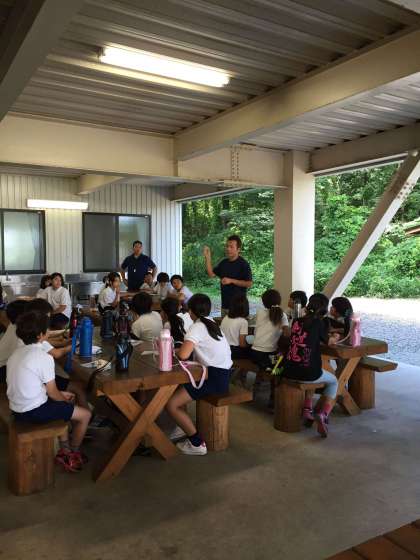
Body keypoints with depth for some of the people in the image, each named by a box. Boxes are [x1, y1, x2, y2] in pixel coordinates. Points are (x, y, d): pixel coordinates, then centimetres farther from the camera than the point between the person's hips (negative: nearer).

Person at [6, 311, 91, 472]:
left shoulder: (16, 353, 5)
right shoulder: (44, 357, -20)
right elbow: (52, 393, -13)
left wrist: (60, 395, 16)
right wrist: (65, 399, 9)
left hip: (17, 410, 9)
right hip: (34, 412, -9)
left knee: (61, 404, 31)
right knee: (85, 414, 5)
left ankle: (64, 450, 29)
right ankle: (74, 453, 25)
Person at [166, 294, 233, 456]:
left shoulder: (197, 327, -12)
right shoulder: (210, 323, 14)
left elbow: (183, 354, -24)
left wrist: (174, 350, -3)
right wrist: (182, 348, 6)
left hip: (215, 378, -10)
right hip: (222, 374, 10)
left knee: (171, 404, -8)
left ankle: (197, 444, -1)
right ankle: (187, 426, 21)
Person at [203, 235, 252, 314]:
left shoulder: (243, 264, -10)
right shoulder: (223, 263, 11)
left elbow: (249, 283, -14)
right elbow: (211, 274, 9)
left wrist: (231, 281, -18)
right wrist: (207, 257, 2)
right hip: (225, 304, 7)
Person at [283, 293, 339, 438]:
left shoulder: (296, 321, 6)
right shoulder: (320, 323, -6)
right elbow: (327, 341, 12)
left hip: (289, 371, 5)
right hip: (308, 372, -5)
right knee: (333, 382, 26)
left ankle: (307, 409, 26)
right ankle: (322, 414, 6)